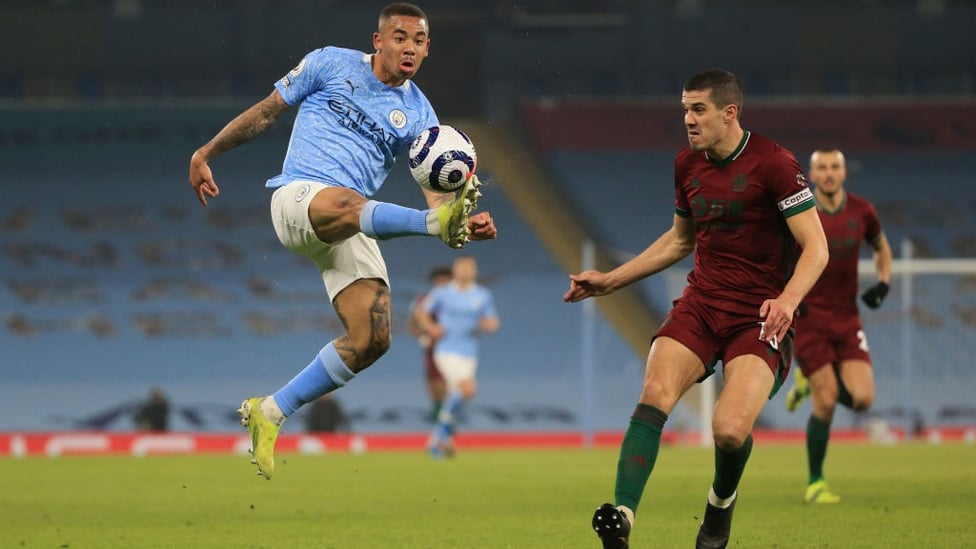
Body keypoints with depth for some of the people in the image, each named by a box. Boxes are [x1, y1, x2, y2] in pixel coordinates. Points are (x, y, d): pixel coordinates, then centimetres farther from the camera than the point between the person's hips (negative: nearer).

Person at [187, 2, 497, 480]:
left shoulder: (419, 115, 13)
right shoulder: (331, 64, 6)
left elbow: (434, 189, 4)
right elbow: (266, 112, 14)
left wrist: (465, 227, -17)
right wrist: (206, 153, 12)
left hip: (350, 234, 4)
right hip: (298, 197, -4)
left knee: (372, 339, -12)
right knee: (347, 203, -41)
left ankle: (269, 413, 2)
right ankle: (438, 222, -70)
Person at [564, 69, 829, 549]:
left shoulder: (774, 163, -10)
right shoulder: (687, 164, 10)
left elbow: (815, 247, -12)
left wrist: (787, 300, -30)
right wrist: (612, 280, 24)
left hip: (759, 317, -5)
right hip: (700, 305, 5)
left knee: (730, 430, -22)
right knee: (654, 396, -24)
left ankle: (722, 501, 12)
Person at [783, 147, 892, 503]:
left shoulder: (862, 211, 1)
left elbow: (881, 248, 19)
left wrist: (883, 282, 1)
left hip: (847, 317, 4)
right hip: (809, 317, -4)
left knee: (862, 398, -10)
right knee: (826, 404, -10)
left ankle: (810, 382, 23)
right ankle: (815, 483, 7)